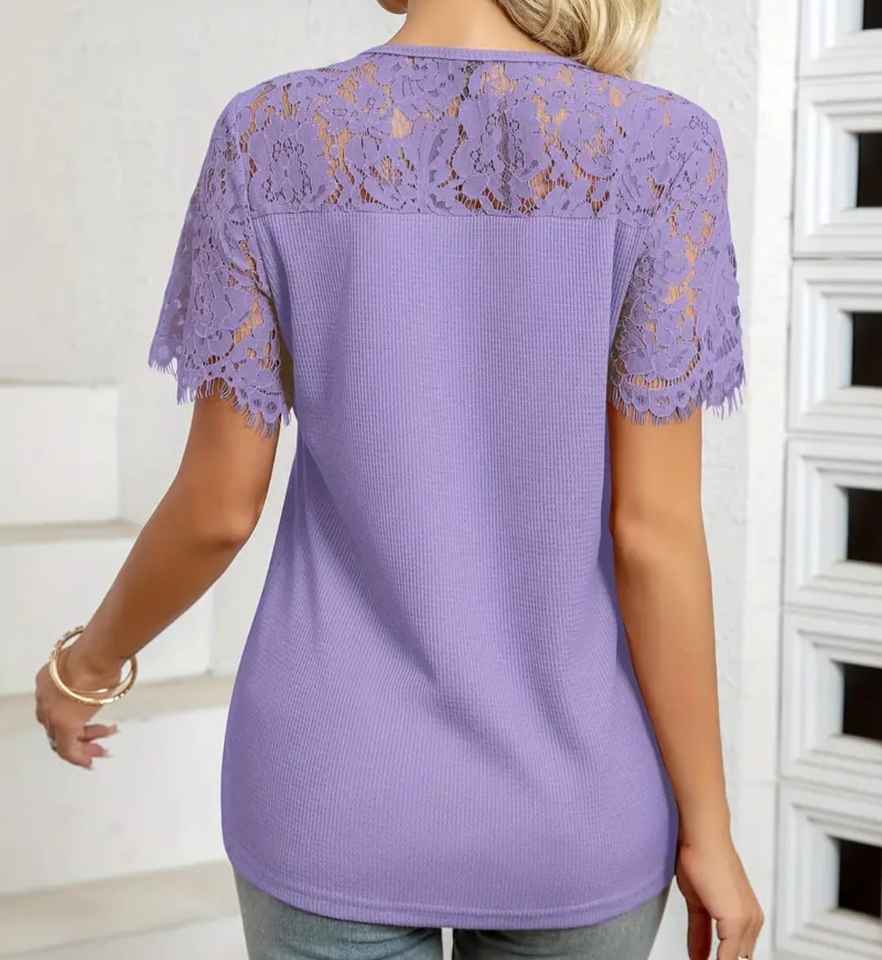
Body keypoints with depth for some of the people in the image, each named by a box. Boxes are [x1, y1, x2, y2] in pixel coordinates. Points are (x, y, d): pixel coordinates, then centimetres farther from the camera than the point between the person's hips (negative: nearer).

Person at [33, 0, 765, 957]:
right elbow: (657, 527, -14)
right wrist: (709, 833, -3)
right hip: (568, 806, 0)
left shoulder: (268, 139, -10)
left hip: (341, 797, 1)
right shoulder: (659, 148, -13)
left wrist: (85, 663, 14)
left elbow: (218, 503, -7)